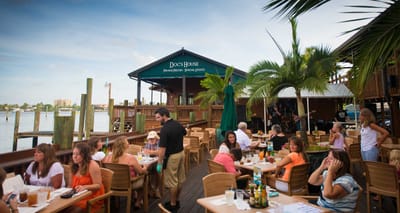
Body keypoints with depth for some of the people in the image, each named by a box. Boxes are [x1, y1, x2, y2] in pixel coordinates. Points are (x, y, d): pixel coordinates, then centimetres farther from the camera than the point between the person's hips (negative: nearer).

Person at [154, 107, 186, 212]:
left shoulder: (164, 129, -23)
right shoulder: (178, 124, 1)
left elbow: (162, 148, -23)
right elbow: (184, 133, 21)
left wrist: (159, 163, -17)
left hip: (172, 156, -8)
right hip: (181, 153, 8)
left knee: (172, 181, 5)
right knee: (179, 179, 17)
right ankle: (176, 201, 33)